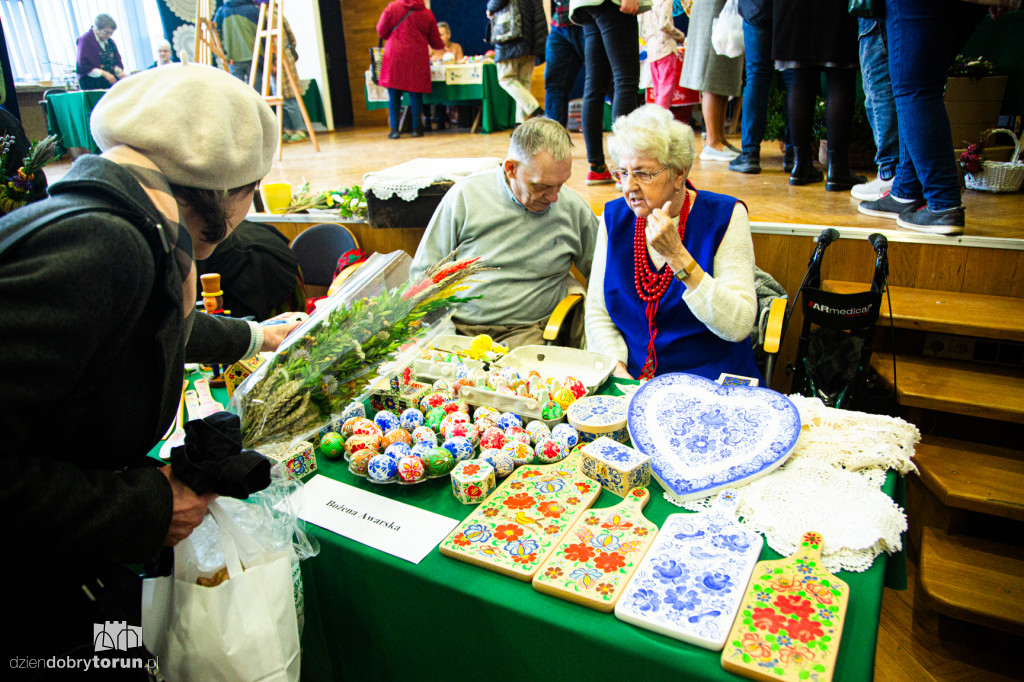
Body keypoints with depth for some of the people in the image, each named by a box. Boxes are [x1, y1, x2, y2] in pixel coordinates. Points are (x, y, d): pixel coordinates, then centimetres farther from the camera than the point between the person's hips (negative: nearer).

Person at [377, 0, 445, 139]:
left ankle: (394, 129, 1)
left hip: (395, 57, 0)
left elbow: (381, 31, 4)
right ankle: (417, 128, 5)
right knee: (415, 95, 6)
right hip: (418, 59, 0)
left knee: (394, 95, 5)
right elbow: (435, 41, 11)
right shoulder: (427, 13, 5)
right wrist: (442, 46, 33)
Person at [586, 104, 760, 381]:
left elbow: (738, 326, -15)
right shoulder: (614, 217, 5)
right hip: (630, 377, 3)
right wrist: (618, 370, -10)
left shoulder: (725, 216, -5)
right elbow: (597, 313, 7)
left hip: (711, 384, -2)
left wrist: (677, 255, -21)